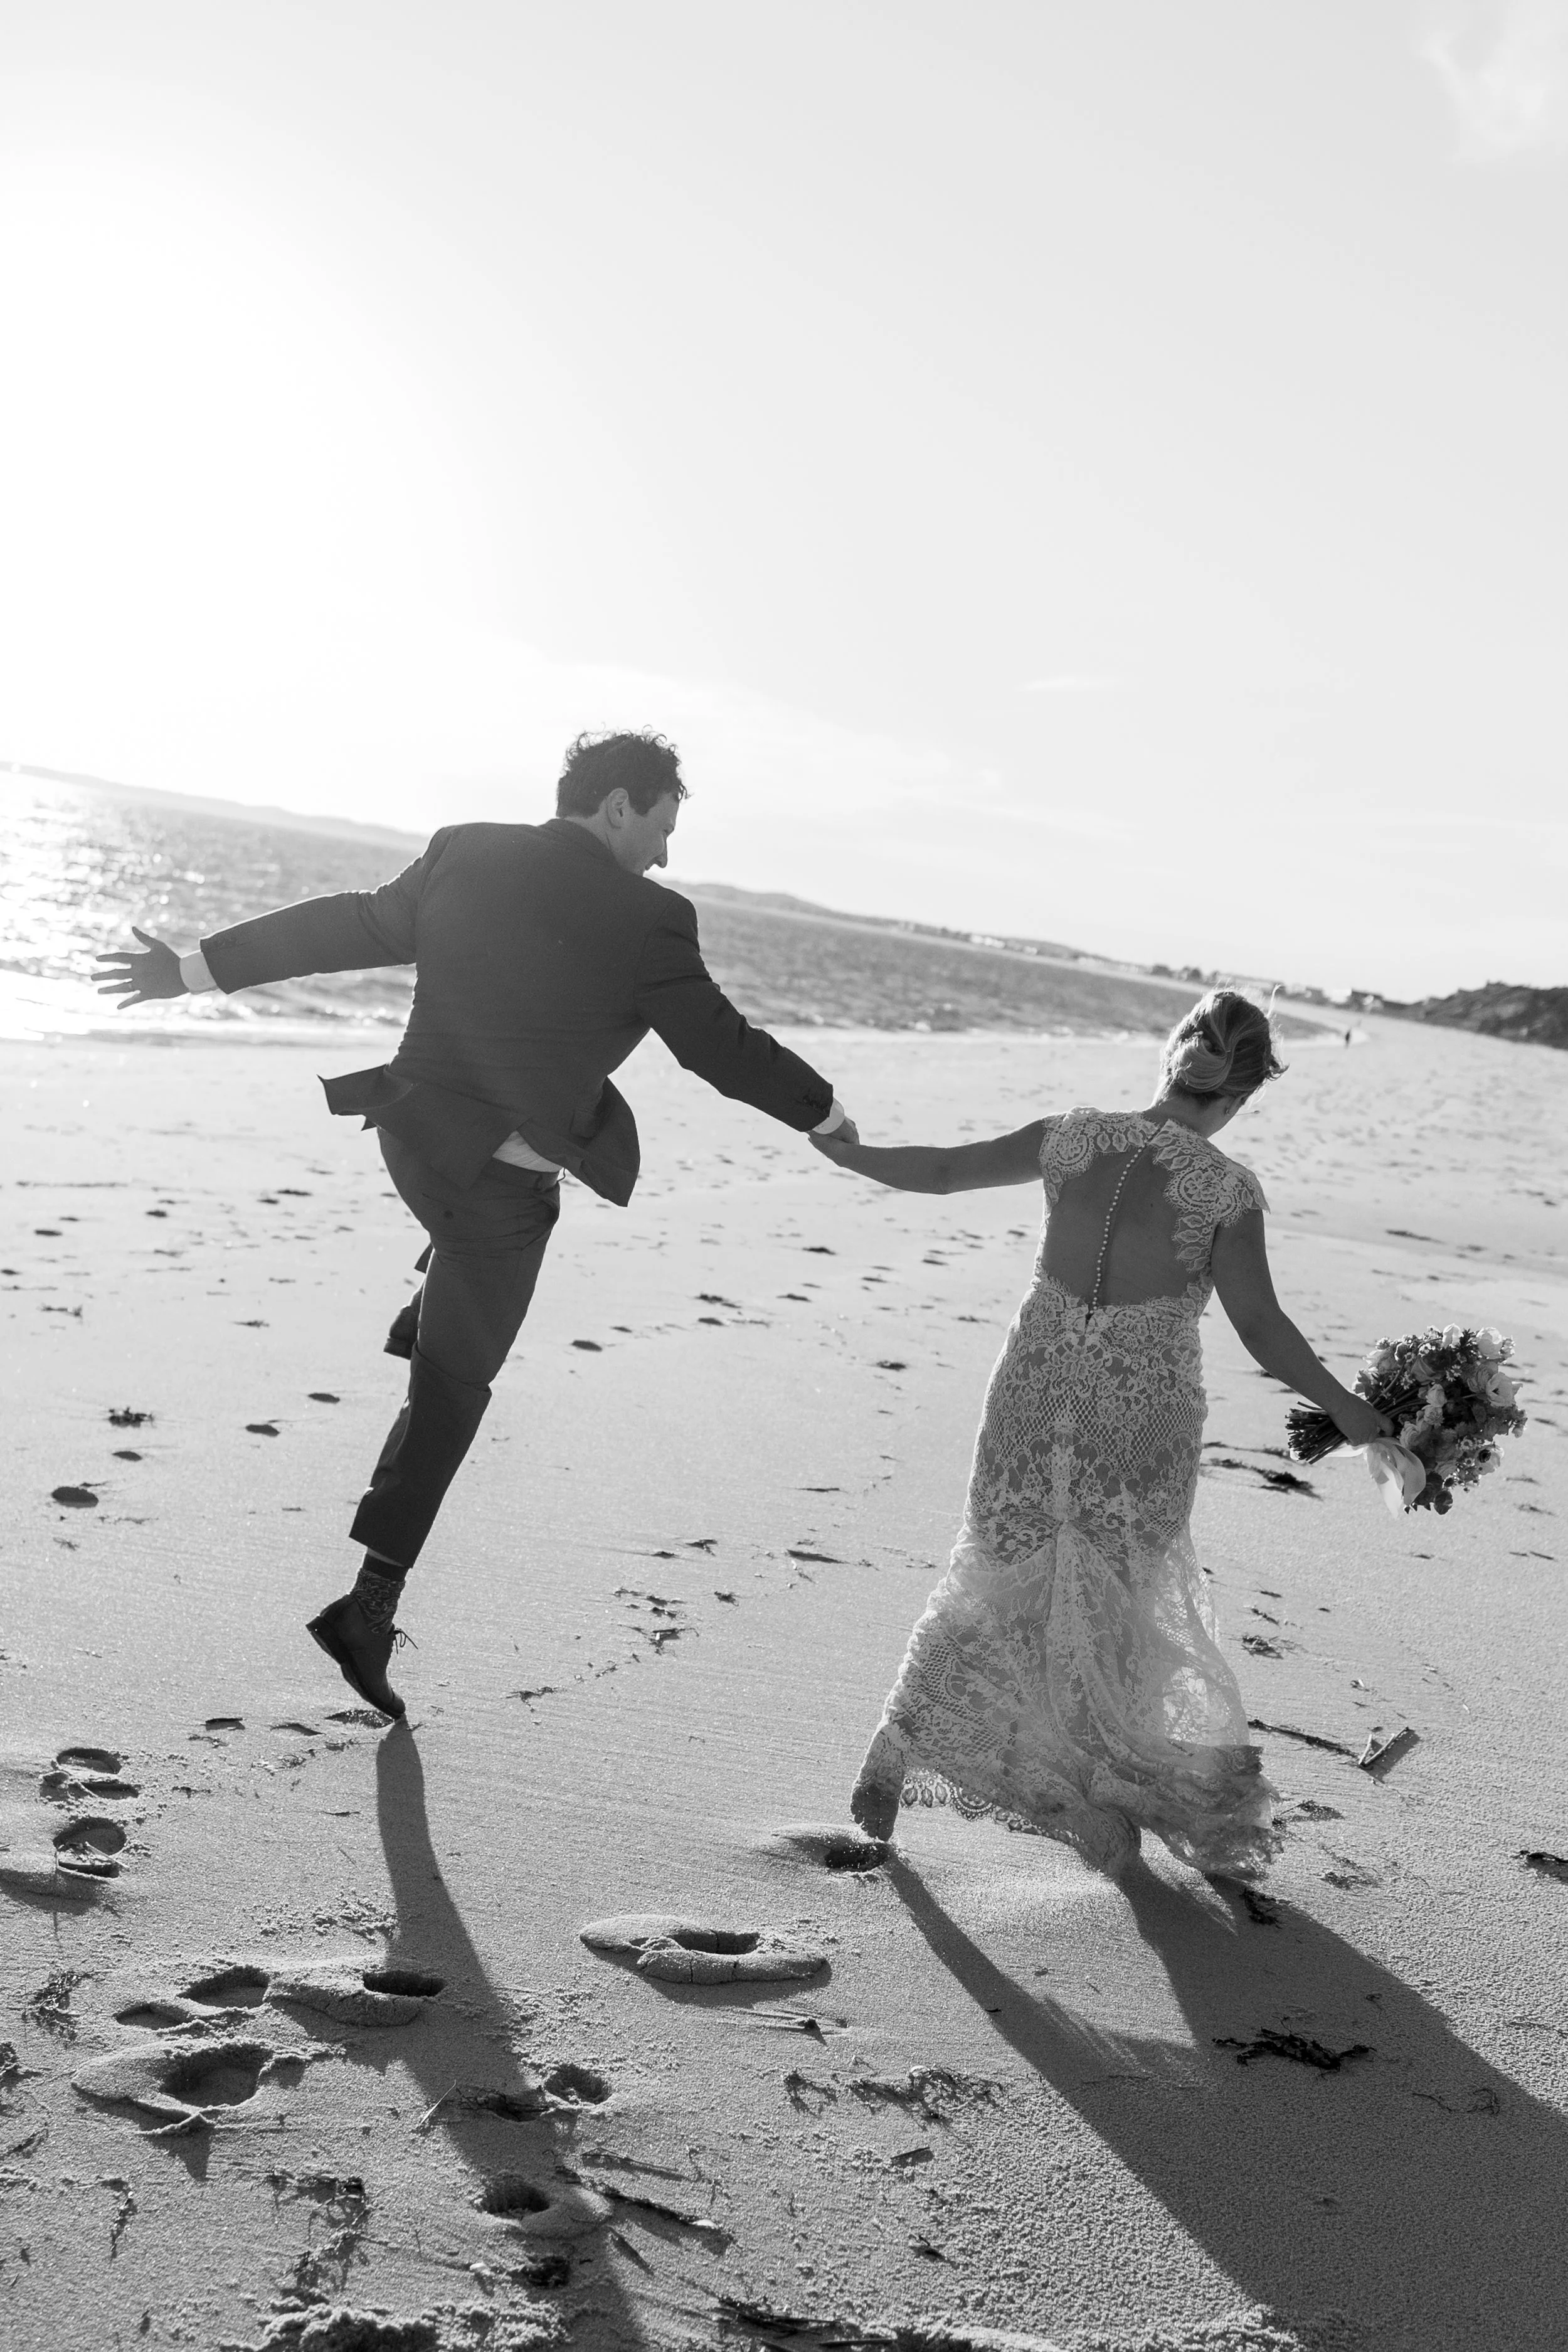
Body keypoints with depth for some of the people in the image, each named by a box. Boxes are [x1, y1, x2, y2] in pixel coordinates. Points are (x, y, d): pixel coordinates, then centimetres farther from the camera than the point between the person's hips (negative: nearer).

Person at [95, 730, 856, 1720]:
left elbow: (348, 926, 6)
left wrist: (199, 967, 16)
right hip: (500, 1184, -5)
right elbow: (725, 1050, -6)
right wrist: (825, 1114, 11)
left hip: (414, 1136, 5)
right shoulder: (648, 922, -14)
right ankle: (373, 1605, 11)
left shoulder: (465, 854, -1)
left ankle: (437, 1299, 34)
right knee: (453, 1388, 9)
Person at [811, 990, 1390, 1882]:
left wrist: (847, 1151, 20)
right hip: (1143, 1419, -2)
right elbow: (1262, 1326, -12)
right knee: (1115, 1607, 18)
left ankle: (894, 1759, 21)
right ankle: (1103, 1804, 28)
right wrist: (1346, 1409, -1)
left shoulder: (1075, 1137, -4)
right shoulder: (1229, 1188, -13)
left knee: (996, 1578, 20)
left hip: (1035, 1396, 3)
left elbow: (944, 1170, 4)